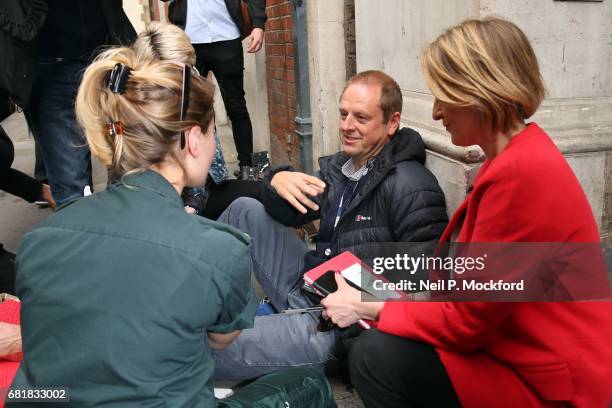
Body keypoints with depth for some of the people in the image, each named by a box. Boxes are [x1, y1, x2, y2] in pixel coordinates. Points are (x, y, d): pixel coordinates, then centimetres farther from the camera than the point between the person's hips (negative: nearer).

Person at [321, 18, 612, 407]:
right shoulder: (520, 153, 6)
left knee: (376, 357, -13)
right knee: (386, 342, 7)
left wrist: (369, 309, -10)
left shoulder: (521, 173, -27)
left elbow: (465, 320, -21)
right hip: (533, 347, 9)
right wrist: (402, 290, 3)